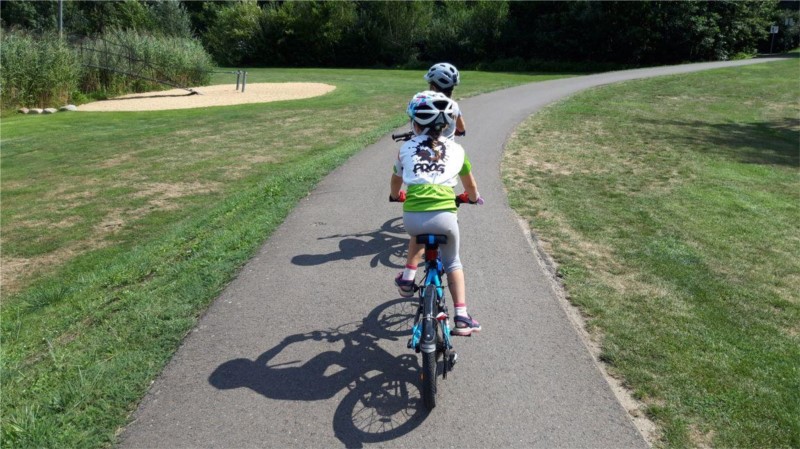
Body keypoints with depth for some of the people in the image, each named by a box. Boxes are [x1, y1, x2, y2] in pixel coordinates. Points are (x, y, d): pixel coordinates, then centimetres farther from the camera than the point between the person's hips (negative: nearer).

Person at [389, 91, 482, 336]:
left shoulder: (406, 148, 15)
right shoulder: (456, 149, 16)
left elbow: (396, 181, 30)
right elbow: (470, 185, 28)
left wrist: (395, 196, 52)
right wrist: (473, 197, 51)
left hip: (412, 218, 1)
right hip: (445, 216, 0)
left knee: (419, 235, 38)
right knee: (452, 263, 23)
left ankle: (407, 277, 27)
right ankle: (462, 317, 17)